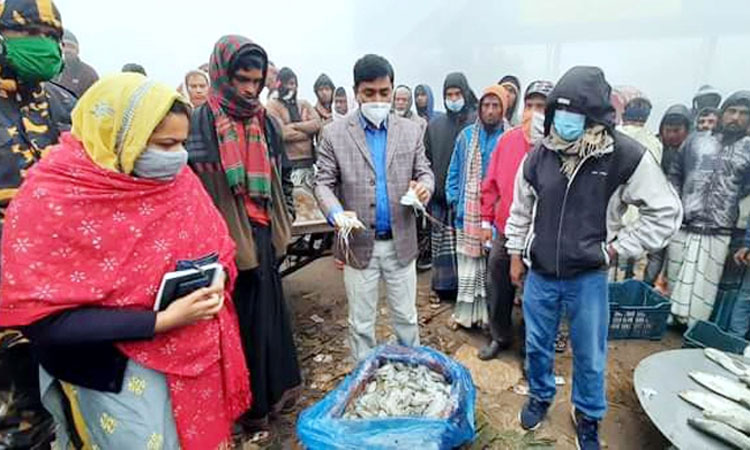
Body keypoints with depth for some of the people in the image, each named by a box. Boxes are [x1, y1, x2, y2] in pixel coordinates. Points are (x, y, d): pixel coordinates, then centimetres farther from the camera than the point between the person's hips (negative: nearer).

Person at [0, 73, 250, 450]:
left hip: (193, 352, 5)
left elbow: (214, 243, 4)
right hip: (113, 368, -5)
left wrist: (216, 278, -18)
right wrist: (162, 320, -27)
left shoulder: (177, 177, -6)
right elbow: (45, 320, -21)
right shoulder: (49, 199, -20)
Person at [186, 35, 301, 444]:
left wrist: (284, 220, 12)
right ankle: (252, 410, 27)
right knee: (244, 324, 7)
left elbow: (283, 176, 17)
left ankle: (277, 391, 37)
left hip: (266, 239, 5)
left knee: (271, 316, 17)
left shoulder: (266, 123, 8)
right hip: (229, 246, -5)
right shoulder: (199, 124, -9)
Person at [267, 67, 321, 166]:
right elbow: (283, 133, -12)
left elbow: (317, 123, 2)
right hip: (286, 161, -5)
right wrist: (307, 132, -2)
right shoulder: (273, 105, 2)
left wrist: (295, 125, -8)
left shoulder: (304, 104, 18)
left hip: (308, 159, 5)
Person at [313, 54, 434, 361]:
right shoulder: (334, 134, -2)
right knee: (361, 324, 12)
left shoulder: (410, 131, 5)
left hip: (401, 242, 2)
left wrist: (424, 187, -17)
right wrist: (336, 213, -23)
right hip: (359, 243, -1)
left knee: (406, 318, 16)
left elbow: (424, 172, 8)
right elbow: (323, 183, -3)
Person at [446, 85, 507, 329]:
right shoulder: (467, 135, 8)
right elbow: (454, 171, 12)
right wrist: (453, 199, 4)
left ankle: (492, 313, 20)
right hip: (468, 210, 2)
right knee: (468, 263, 7)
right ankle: (467, 311, 19)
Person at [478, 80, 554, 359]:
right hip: (504, 232, 4)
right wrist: (487, 219, 8)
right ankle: (500, 336, 41)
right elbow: (491, 183, 7)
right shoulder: (507, 140, 1)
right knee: (497, 289, 16)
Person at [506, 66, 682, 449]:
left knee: (590, 356, 14)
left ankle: (588, 417, 40)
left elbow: (666, 213, -4)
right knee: (537, 344, 17)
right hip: (540, 274, 2)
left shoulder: (626, 156, -13)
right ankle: (540, 396, 44)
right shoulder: (539, 155, -6)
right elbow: (520, 210, 8)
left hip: (588, 278, -2)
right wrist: (515, 254, 10)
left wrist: (616, 249, -8)